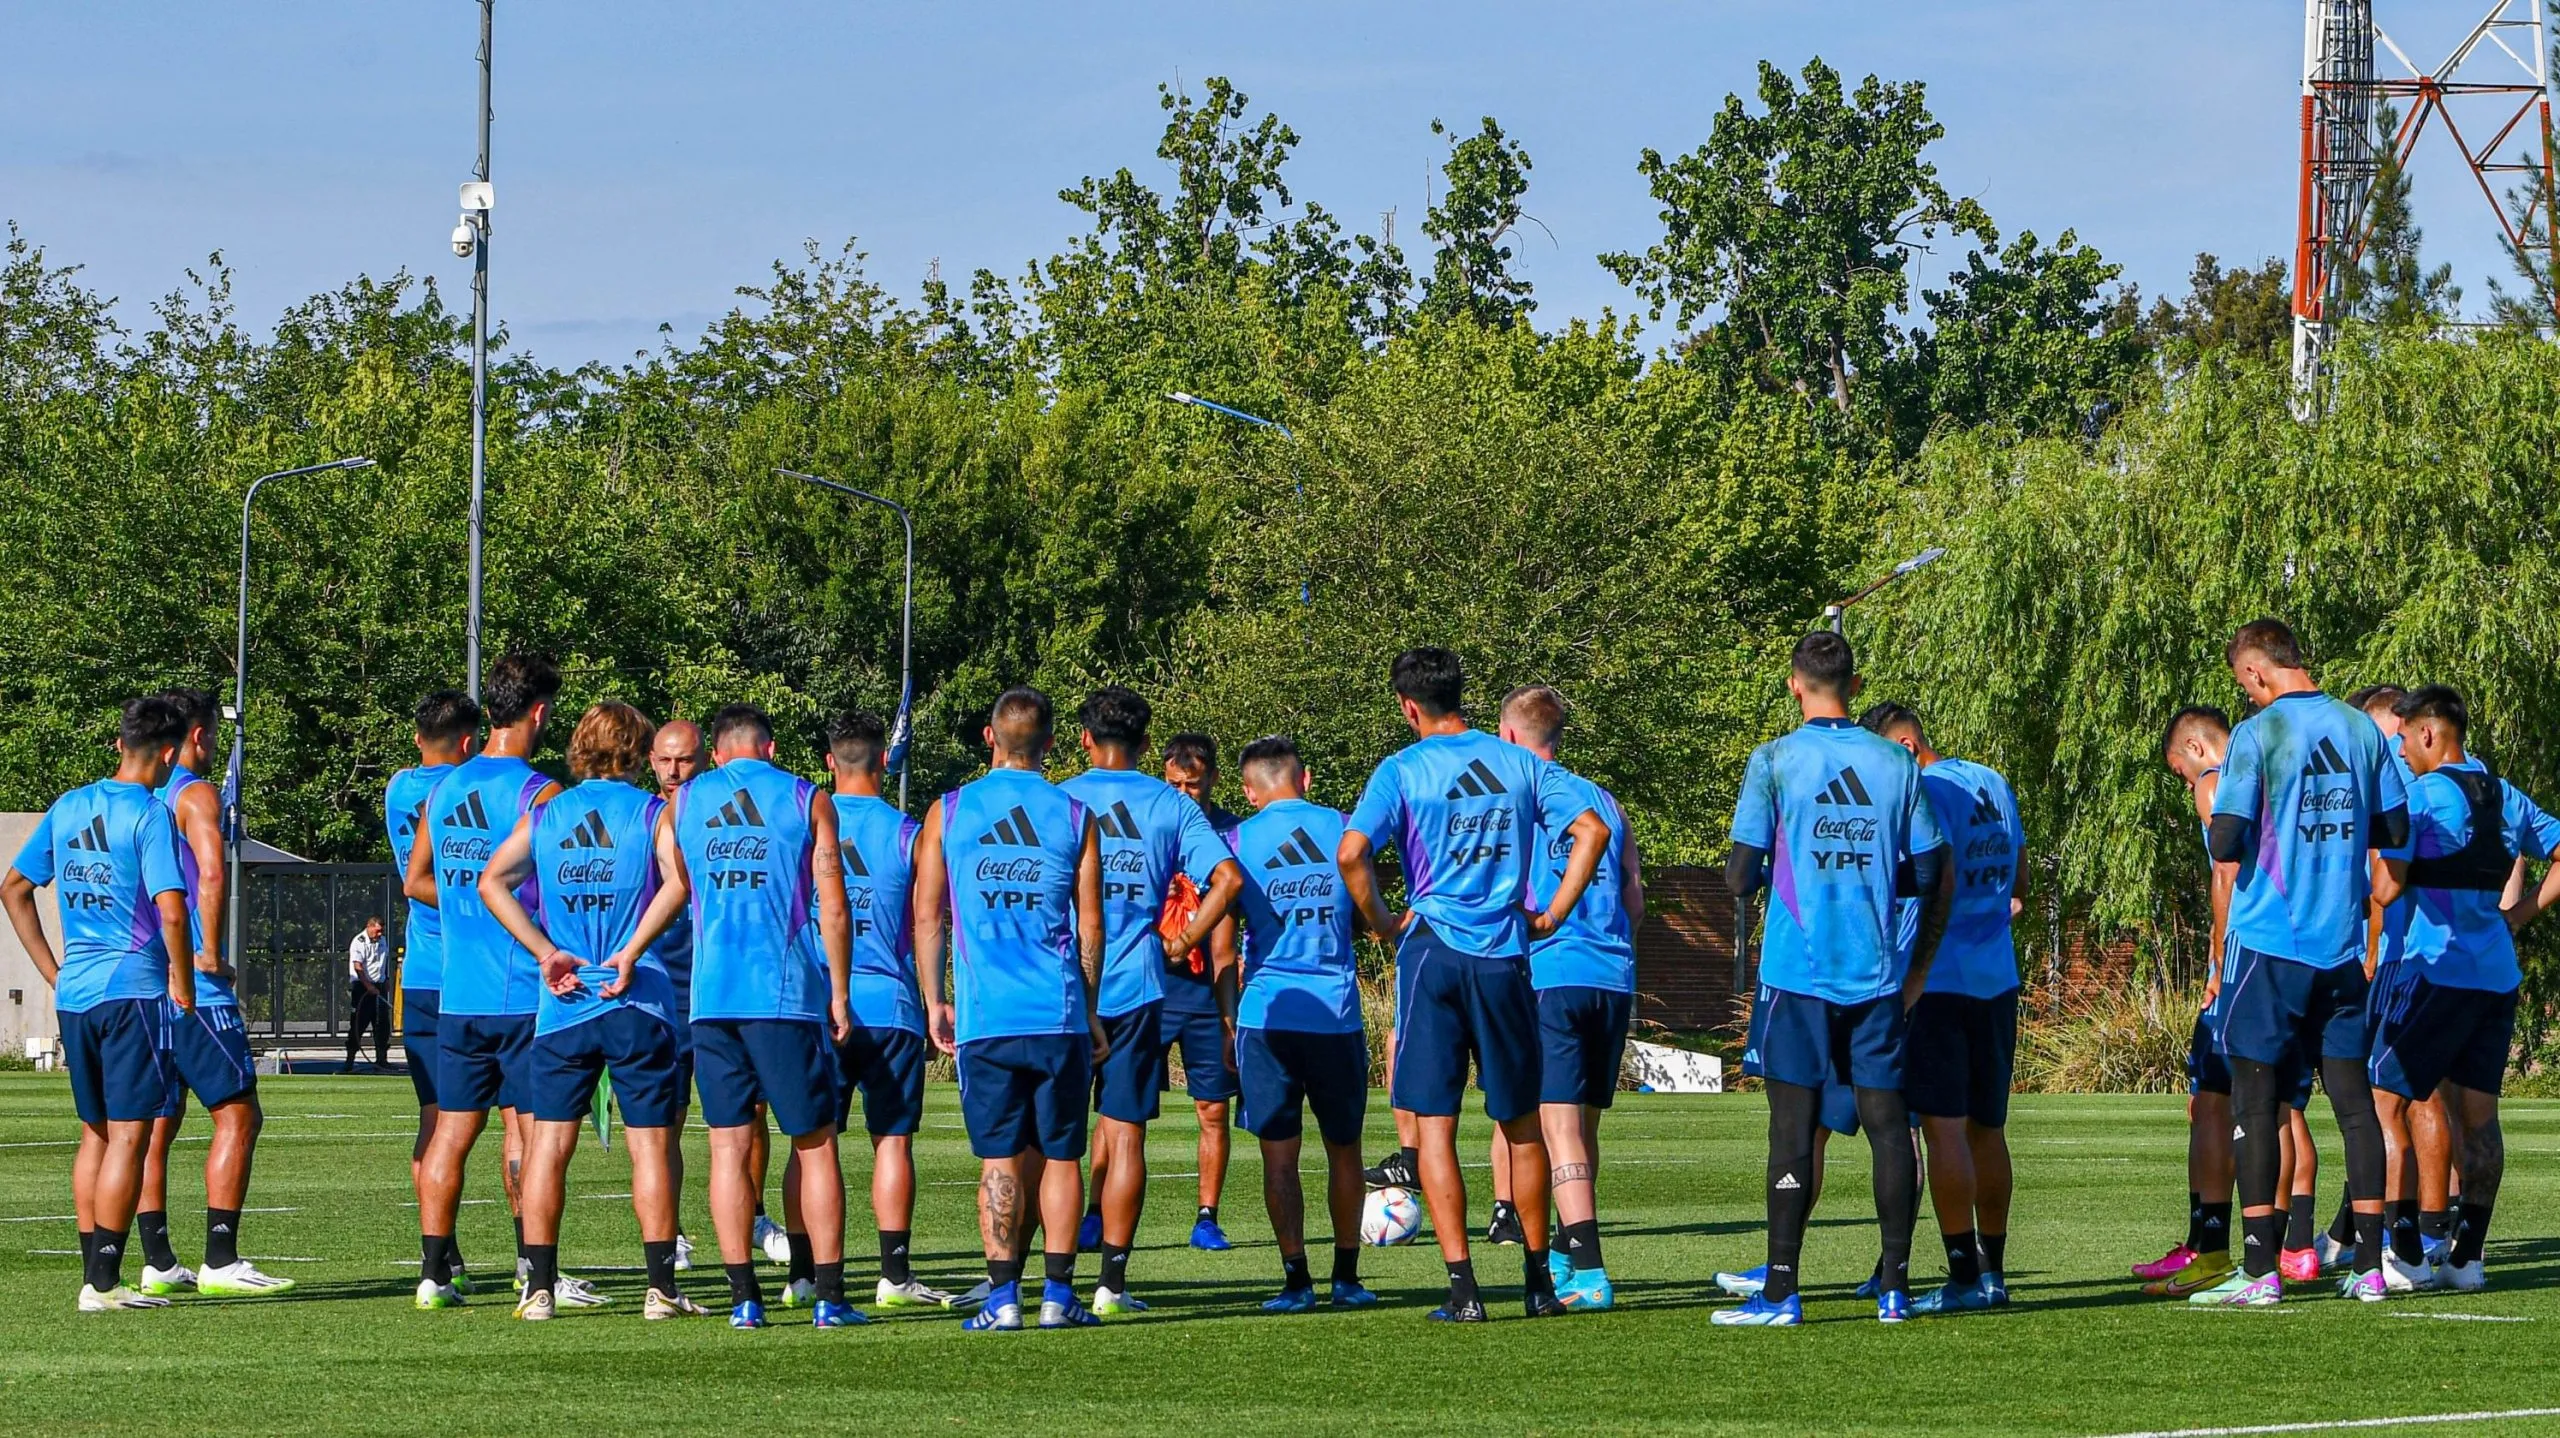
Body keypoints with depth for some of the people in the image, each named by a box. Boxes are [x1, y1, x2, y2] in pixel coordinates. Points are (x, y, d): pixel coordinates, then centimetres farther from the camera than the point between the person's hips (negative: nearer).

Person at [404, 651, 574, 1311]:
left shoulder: (444, 788, 10)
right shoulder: (537, 793, -10)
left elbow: (416, 882, 18)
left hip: (458, 993, 6)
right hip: (524, 992, -6)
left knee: (451, 1130, 7)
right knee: (532, 1131, -1)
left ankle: (434, 1272, 4)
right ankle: (535, 1271, -2)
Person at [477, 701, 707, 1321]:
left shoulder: (543, 814, 10)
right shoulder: (655, 813, 1)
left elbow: (492, 882, -1)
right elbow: (677, 882, -17)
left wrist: (546, 953, -3)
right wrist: (631, 954, -15)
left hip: (564, 1005, 2)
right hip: (638, 1003, -2)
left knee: (549, 1142, 5)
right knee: (649, 1144, 1)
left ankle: (539, 1288, 2)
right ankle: (661, 1289, -2)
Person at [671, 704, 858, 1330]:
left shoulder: (684, 802, 10)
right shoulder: (807, 801, 4)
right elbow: (833, 908, 1)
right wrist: (838, 995, 7)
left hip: (712, 994, 2)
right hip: (790, 995, -2)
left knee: (729, 1146, 4)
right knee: (814, 1146, 5)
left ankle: (744, 1297, -1)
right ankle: (828, 1296, 2)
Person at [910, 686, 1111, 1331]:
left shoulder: (947, 813, 3)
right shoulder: (1074, 817, 4)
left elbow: (927, 918, 3)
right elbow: (1090, 927, 6)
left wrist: (935, 1002, 11)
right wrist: (1090, 1010, 15)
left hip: (984, 1015, 0)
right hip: (1059, 1013, 0)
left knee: (1000, 1159, 2)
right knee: (1059, 1154, 7)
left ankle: (1002, 1296, -2)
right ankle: (1057, 1293, 6)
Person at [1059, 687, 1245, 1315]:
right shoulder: (1171, 805, 5)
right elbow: (1227, 878, -5)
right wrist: (1184, 942, 4)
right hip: (1137, 989, 0)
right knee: (1125, 1133, 2)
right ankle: (1112, 1282, -1)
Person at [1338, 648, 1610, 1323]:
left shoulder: (1403, 769, -3)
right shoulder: (1519, 762, 7)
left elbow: (1351, 853, -16)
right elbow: (1592, 830, 1)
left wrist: (1381, 924, -1)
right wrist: (1552, 915, 6)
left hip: (1433, 951, -3)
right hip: (1505, 956, 3)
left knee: (1434, 1122, 0)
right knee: (1521, 1122, 14)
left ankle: (1462, 1287, -9)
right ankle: (1538, 1281, 21)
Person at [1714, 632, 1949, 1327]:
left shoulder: (1775, 761, -4)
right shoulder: (1896, 762, 5)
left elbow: (1741, 878, -6)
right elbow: (1927, 876, 6)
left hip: (1799, 972, -3)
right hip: (1879, 975, 3)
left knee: (1794, 1125, -3)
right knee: (1887, 1121, 5)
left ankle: (1781, 1291, -6)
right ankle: (1894, 1287, 5)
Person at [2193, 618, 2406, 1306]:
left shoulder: (2257, 735, -10)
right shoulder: (2361, 730, 5)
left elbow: (2226, 843, -14)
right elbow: (2396, 829, 11)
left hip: (2270, 939, -5)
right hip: (2343, 941, 5)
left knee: (2256, 1101, 0)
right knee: (2353, 1098, 8)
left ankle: (2260, 1270, -4)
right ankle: (2369, 1267, 7)